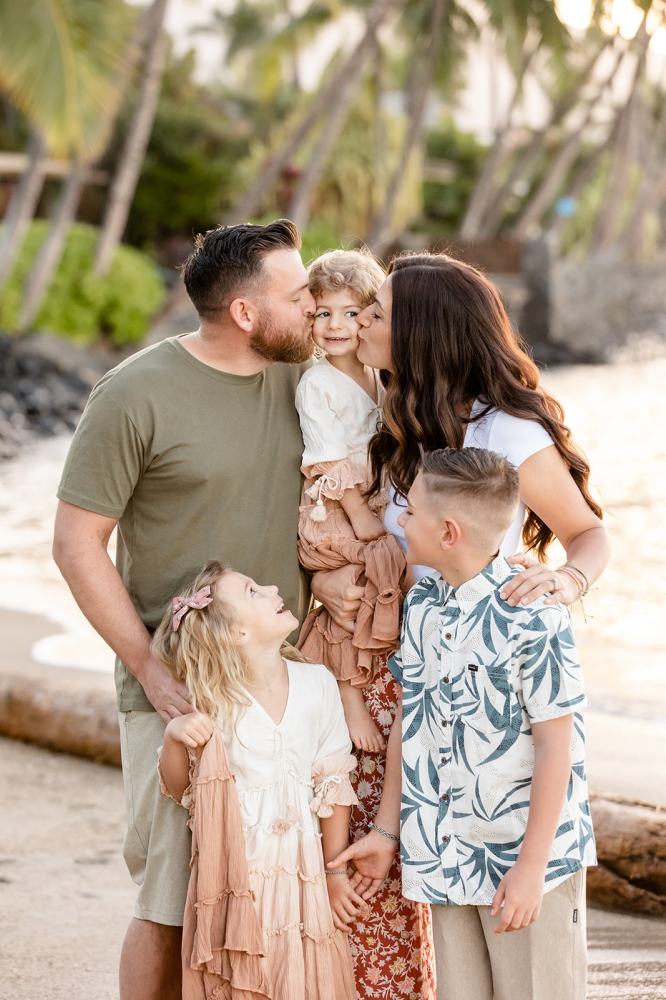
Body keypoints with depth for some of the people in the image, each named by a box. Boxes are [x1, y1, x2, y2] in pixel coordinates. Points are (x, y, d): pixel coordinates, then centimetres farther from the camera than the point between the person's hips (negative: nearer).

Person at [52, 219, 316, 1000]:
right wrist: (150, 667, -13)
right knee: (174, 907, -3)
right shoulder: (136, 395, -10)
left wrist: (305, 637, 6)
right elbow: (77, 543, -7)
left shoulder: (298, 378, 7)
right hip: (179, 694, -5)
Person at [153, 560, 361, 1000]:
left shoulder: (317, 684, -4)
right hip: (237, 874, -2)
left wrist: (335, 872, 7)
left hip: (303, 872, 2)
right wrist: (174, 736, -19)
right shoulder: (214, 703, -10)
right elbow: (176, 789, 1)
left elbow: (334, 787, 3)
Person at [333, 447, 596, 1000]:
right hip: (446, 858, 7)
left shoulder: (532, 615, -17)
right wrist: (386, 830, 15)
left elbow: (556, 743, -16)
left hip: (529, 857, -7)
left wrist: (531, 867, -16)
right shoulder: (421, 604, 5)